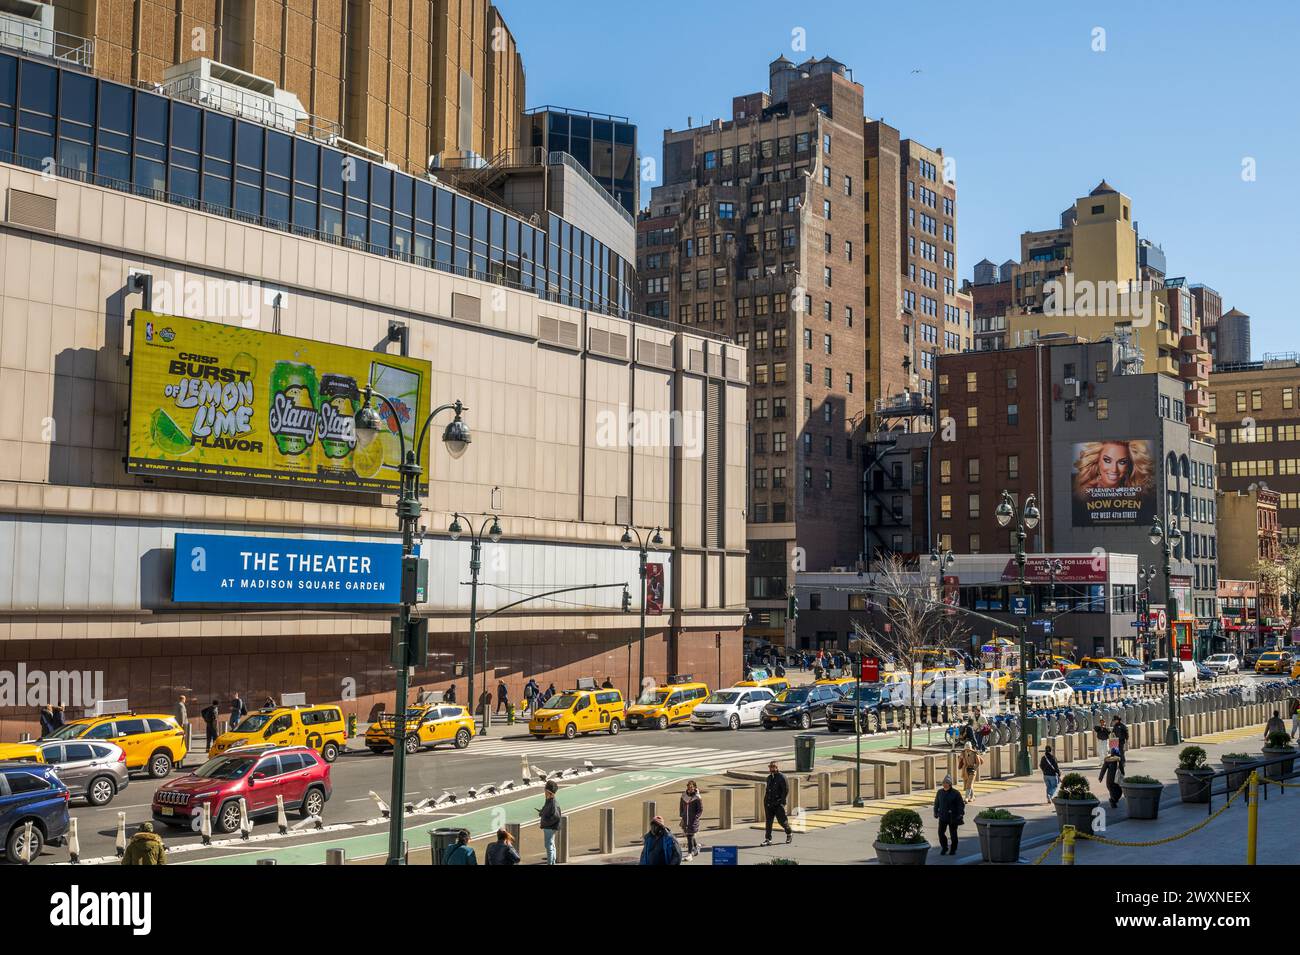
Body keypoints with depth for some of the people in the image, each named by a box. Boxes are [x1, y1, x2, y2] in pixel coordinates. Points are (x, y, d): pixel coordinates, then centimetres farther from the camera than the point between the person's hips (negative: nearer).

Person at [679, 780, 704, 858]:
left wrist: (696, 818, -15)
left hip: (693, 820, -5)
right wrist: (682, 815, 6)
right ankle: (696, 846, 39)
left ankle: (690, 854, -2)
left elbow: (701, 810, -6)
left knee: (690, 836, -8)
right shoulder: (684, 796, 4)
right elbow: (681, 807, 16)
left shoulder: (697, 797, -10)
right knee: (687, 835, 14)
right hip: (685, 819, 5)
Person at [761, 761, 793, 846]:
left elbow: (786, 790, -11)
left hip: (778, 804, -6)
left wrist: (781, 801, -15)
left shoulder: (781, 778, -9)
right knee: (768, 821, 2)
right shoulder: (769, 778, 13)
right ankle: (768, 839, 4)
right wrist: (765, 801, 13)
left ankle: (789, 833, 26)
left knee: (781, 820, 0)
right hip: (769, 803, 6)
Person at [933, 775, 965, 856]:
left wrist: (960, 814, -13)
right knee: (941, 832, -2)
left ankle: (953, 850, 21)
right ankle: (944, 848, 18)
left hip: (953, 818, -3)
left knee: (953, 834, 6)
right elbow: (936, 803, 14)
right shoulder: (940, 792, 4)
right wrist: (936, 812, 12)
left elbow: (961, 804, -6)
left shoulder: (955, 793, -8)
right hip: (943, 817, 3)